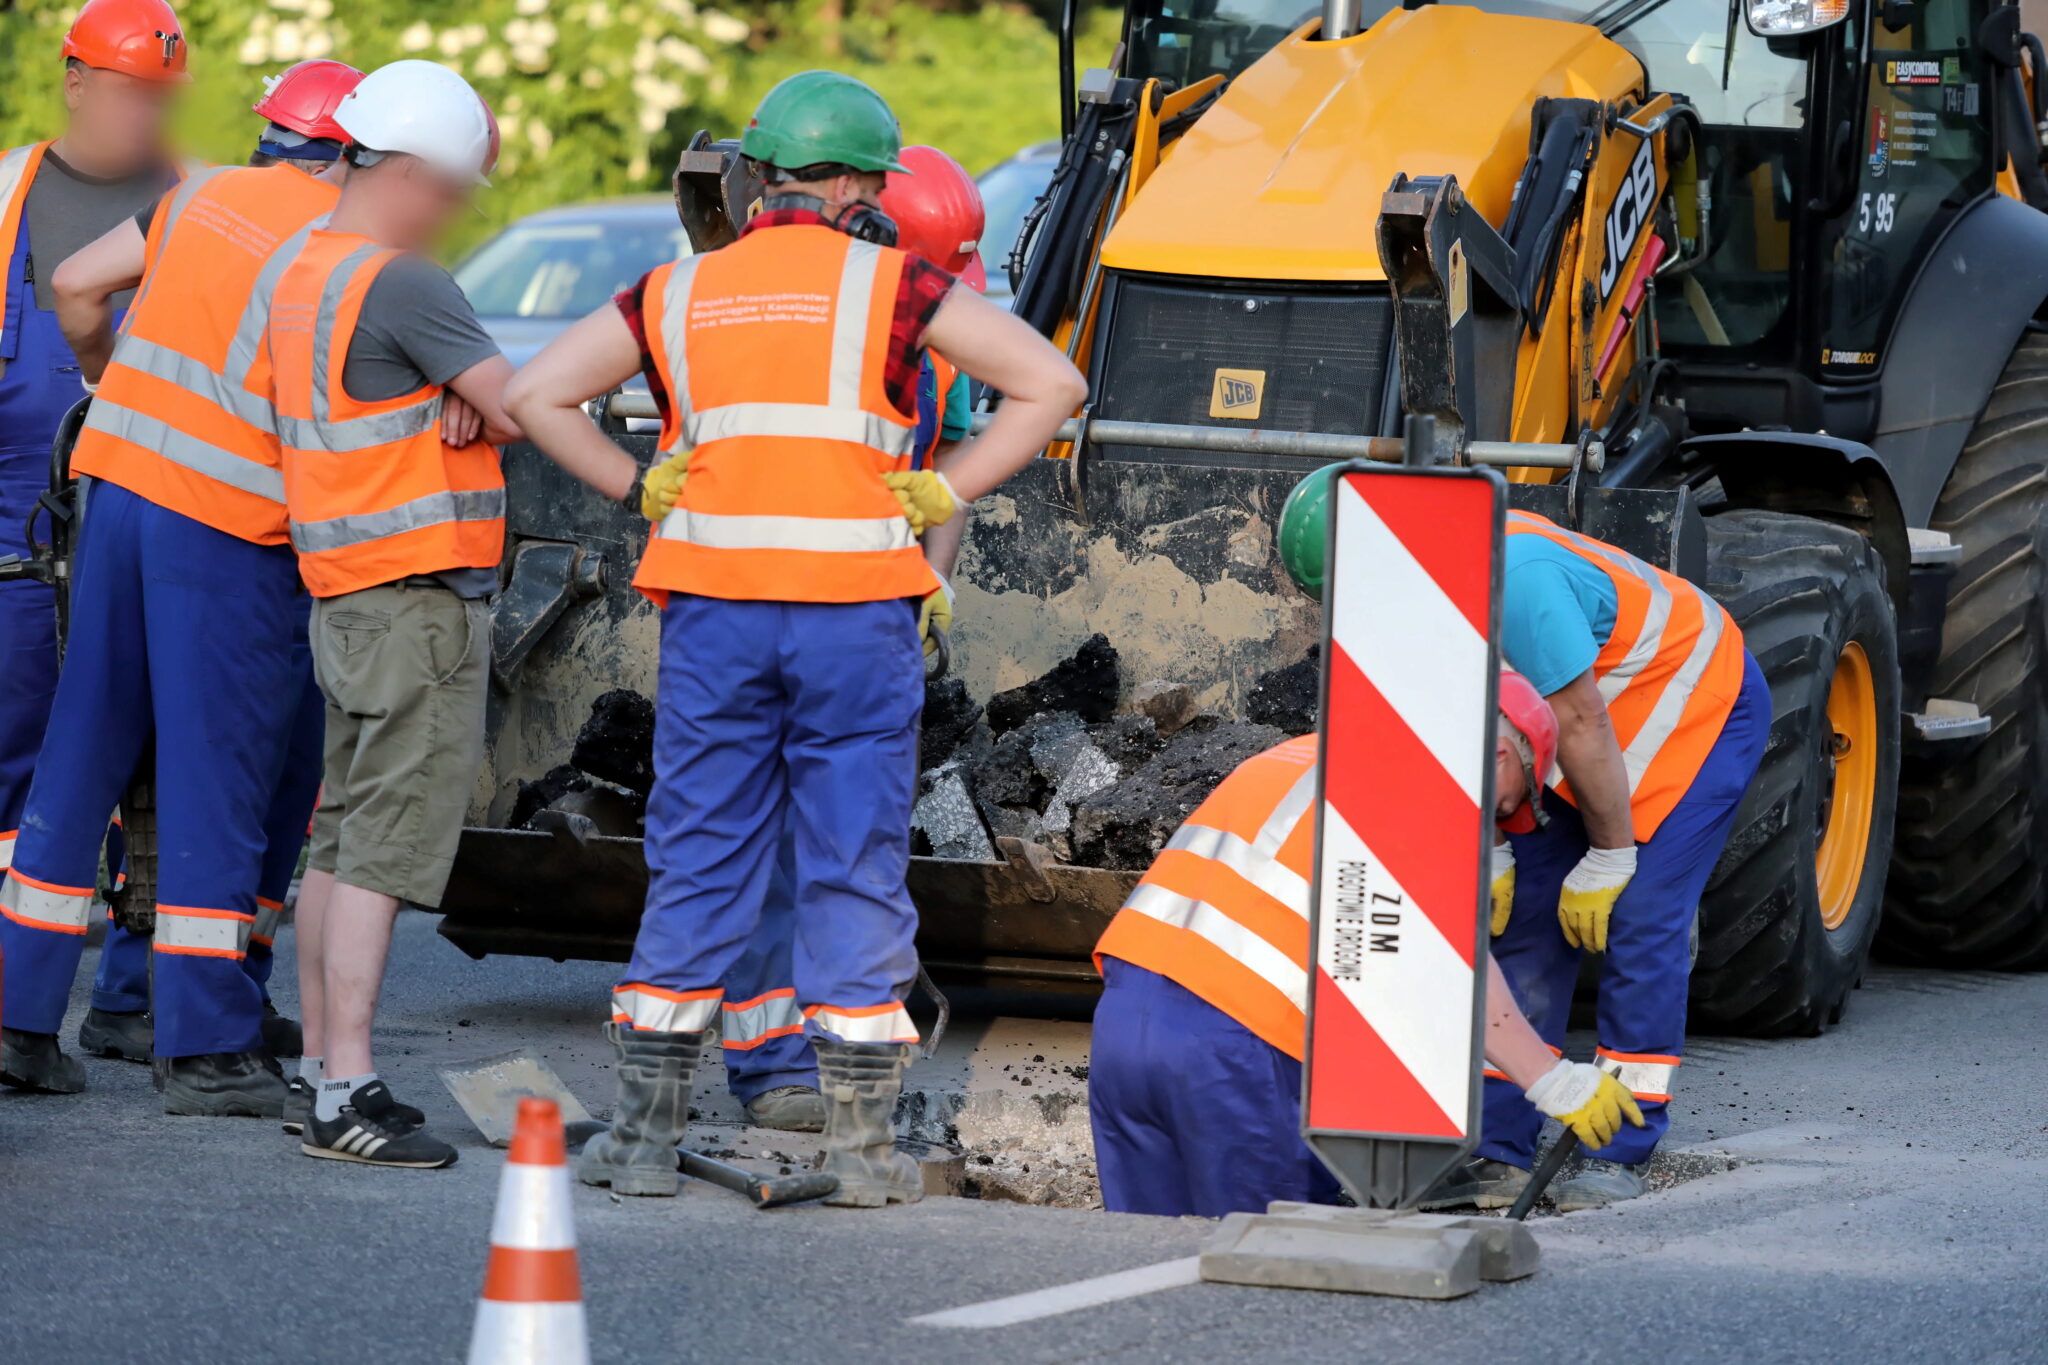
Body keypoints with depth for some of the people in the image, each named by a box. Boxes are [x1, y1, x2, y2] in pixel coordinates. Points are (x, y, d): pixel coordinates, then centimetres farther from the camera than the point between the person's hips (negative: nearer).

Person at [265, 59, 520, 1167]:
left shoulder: (304, 275, 12)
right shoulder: (402, 285, -17)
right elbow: (516, 411, -16)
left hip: (344, 601, 10)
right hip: (418, 598, -10)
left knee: (342, 839, 13)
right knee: (387, 846, -9)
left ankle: (321, 1068, 18)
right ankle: (346, 1099, -11)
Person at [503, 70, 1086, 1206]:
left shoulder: (678, 293, 11)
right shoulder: (893, 286, 2)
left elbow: (536, 396, 11)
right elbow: (1051, 385, -1)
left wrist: (643, 488, 11)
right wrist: (947, 492, 3)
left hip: (714, 612, 2)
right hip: (855, 615, -2)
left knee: (696, 867, 8)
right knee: (855, 872, 4)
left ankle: (646, 1130, 8)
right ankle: (861, 1144, 4)